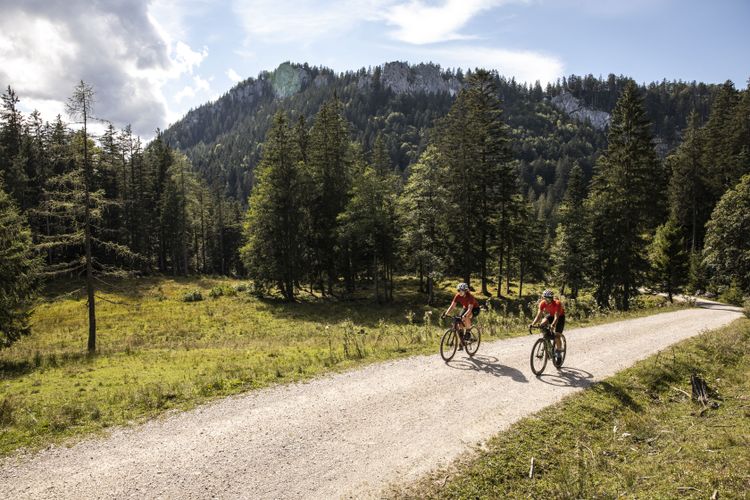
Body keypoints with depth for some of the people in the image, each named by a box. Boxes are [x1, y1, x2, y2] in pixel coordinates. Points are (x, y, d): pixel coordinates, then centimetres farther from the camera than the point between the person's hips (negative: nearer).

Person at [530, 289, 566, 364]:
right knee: (542, 325, -26)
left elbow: (556, 317, -44)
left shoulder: (557, 303, -36)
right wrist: (533, 324, -42)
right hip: (550, 315, 4)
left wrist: (552, 325, -62)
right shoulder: (542, 303, -25)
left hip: (560, 316, -4)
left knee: (557, 337, -13)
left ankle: (559, 354, 7)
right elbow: (538, 315, -26)